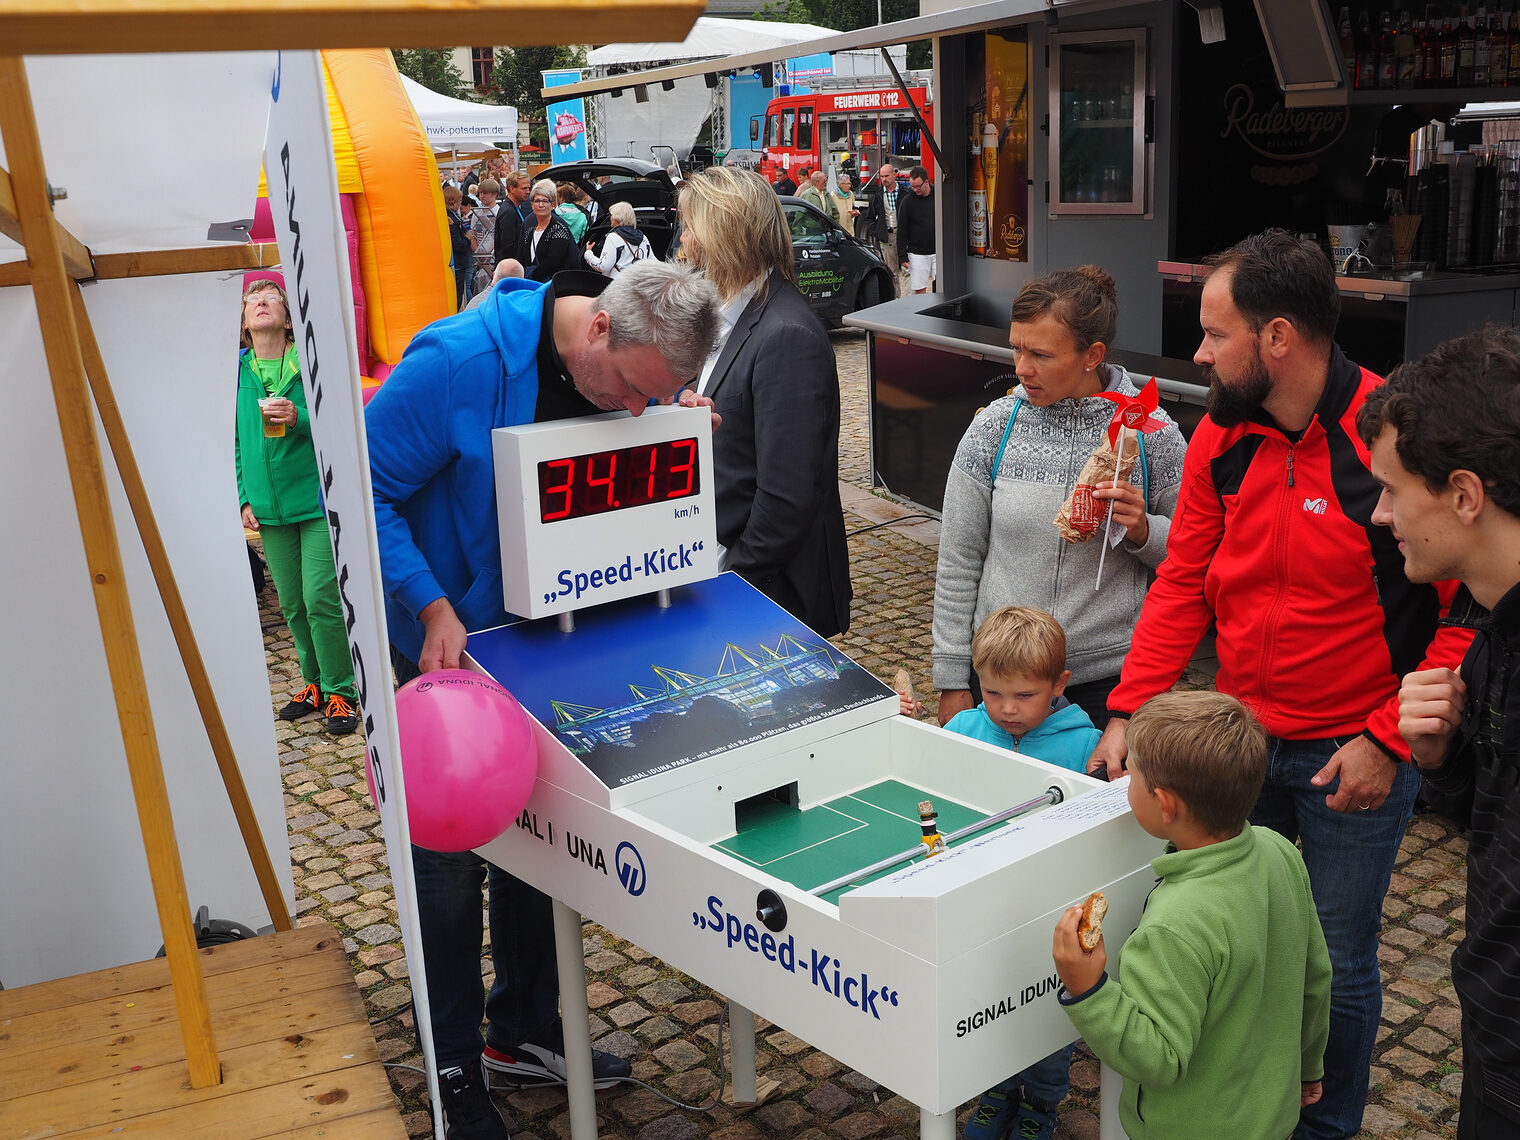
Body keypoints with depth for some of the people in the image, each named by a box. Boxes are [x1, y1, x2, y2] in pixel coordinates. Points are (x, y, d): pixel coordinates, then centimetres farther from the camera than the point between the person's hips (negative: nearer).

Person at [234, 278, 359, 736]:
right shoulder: (236, 372, 9)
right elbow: (238, 441, 15)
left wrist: (300, 419, -21)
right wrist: (245, 497, 8)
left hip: (317, 497, -4)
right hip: (270, 506, 4)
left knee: (321, 599, -8)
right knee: (292, 604, 10)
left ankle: (340, 691, 4)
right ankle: (315, 682, 25)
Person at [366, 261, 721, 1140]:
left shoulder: (636, 378, -8)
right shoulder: (461, 361, -26)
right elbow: (366, 488, -21)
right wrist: (434, 608, -28)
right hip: (446, 640, -5)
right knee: (453, 852, 4)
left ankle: (527, 1032, 35)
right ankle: (453, 1067, 23)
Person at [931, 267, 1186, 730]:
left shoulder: (1151, 432, -6)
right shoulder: (995, 426, -3)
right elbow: (958, 562, 1)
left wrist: (1143, 530, -18)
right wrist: (952, 680, 0)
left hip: (1110, 675, -1)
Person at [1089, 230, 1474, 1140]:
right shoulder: (1222, 439, -2)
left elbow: (1470, 610, -14)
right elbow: (1183, 584, 3)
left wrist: (1388, 739, -16)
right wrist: (1132, 709, -5)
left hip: (1355, 752, -5)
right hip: (1240, 738, 5)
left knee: (1337, 961, 10)